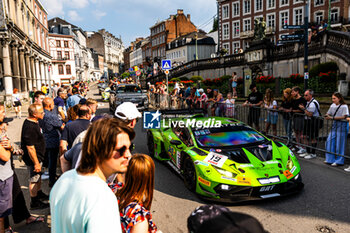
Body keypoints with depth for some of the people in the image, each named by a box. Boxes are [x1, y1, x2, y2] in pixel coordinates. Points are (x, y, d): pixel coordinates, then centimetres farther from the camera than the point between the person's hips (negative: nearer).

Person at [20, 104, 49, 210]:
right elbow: (30, 148, -28)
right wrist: (36, 163, -23)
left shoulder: (34, 122, 3)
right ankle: (34, 202, 20)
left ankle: (39, 194, 43)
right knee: (34, 180, 5)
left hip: (38, 156, 10)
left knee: (38, 176, 24)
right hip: (34, 158, -10)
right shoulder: (30, 127, -29)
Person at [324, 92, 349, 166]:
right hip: (334, 125, 6)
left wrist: (332, 118, -22)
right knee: (329, 141, 5)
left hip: (342, 125, -6)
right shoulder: (332, 105, 8)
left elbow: (344, 117, -16)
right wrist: (327, 116, -10)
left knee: (339, 144, -1)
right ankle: (330, 159, 18)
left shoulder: (344, 106, -10)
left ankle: (339, 161, 11)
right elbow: (328, 114, 13)